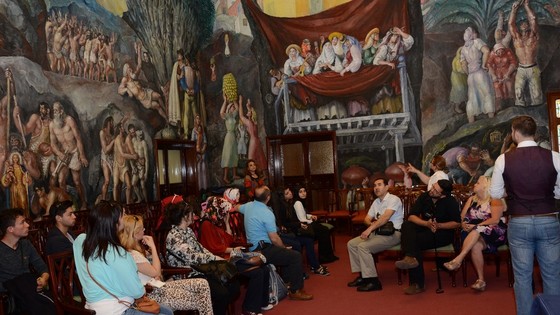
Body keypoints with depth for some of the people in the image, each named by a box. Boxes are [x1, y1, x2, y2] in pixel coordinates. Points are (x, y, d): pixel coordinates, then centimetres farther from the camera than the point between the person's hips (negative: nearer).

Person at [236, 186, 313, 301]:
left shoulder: (248, 206, 4)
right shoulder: (267, 213, -21)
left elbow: (236, 208, 28)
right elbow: (274, 239, -21)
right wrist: (284, 248, -3)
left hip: (252, 249, 10)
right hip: (262, 251, -10)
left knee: (287, 253, 24)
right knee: (296, 256, -13)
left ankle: (289, 282, 26)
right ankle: (295, 291, -7)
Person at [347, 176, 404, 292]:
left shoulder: (394, 199, -10)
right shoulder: (376, 202, 18)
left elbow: (385, 217, -24)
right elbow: (367, 219, 16)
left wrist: (370, 229, -31)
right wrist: (371, 224, -8)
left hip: (392, 234, -9)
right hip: (378, 232, 9)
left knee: (363, 246, -26)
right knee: (351, 244, -2)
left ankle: (373, 281, -19)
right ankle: (362, 275, 0)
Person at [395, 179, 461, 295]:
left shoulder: (450, 202, -10)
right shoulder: (424, 197, 1)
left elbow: (456, 223, -9)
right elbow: (411, 216, -6)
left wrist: (438, 225, -23)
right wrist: (427, 223, -24)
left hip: (444, 232, -5)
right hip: (425, 229, 5)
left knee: (415, 240, -30)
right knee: (407, 225, -27)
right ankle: (410, 258, -43)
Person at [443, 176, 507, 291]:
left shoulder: (495, 200, 1)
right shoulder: (471, 199, 19)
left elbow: (495, 220, -13)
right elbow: (462, 217, 14)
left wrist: (476, 226, -18)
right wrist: (464, 224, -9)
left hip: (493, 233, -4)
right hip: (474, 234, 4)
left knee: (476, 231, -36)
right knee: (475, 246, -31)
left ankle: (458, 259, -43)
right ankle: (481, 280, -29)